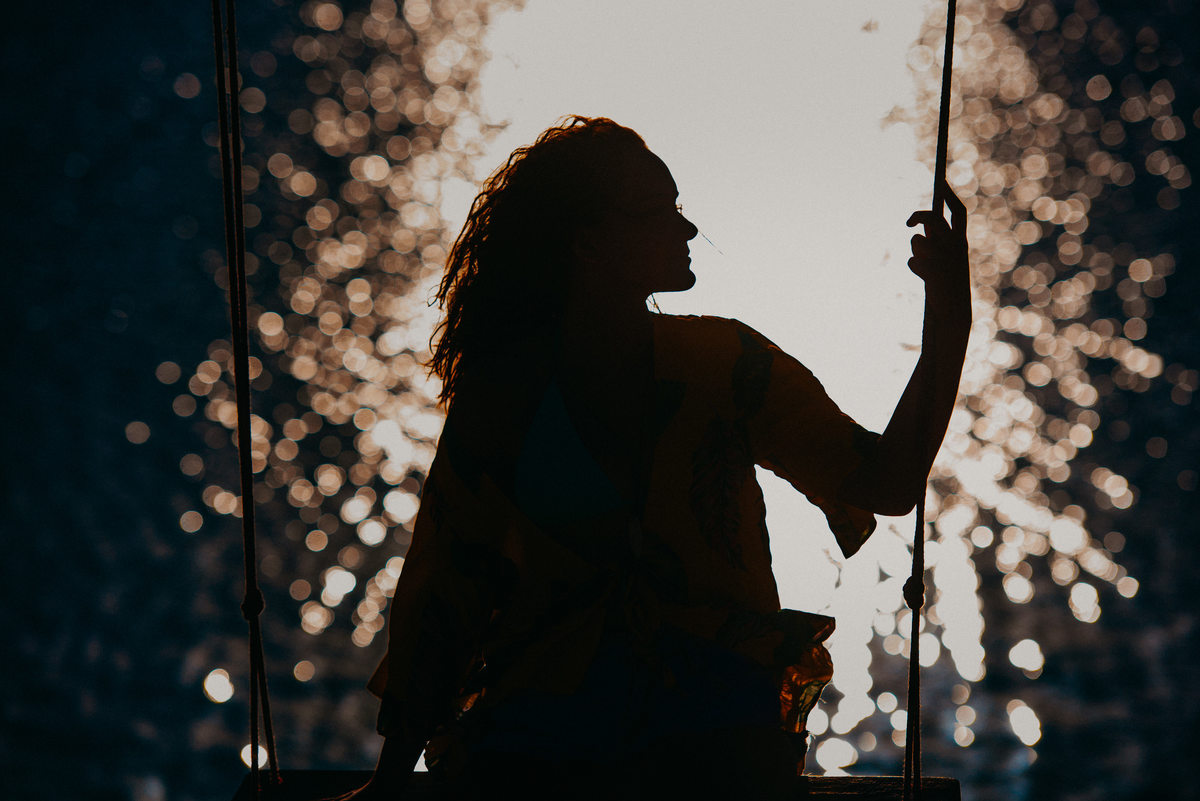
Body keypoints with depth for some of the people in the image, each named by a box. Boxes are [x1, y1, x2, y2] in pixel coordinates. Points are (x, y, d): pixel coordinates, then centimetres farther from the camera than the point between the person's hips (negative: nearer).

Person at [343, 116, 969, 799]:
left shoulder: (723, 362, 3)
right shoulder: (500, 394, 0)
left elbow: (891, 483, 1)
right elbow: (442, 583, 4)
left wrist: (949, 319, -9)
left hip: (716, 730, 0)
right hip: (543, 736, 0)